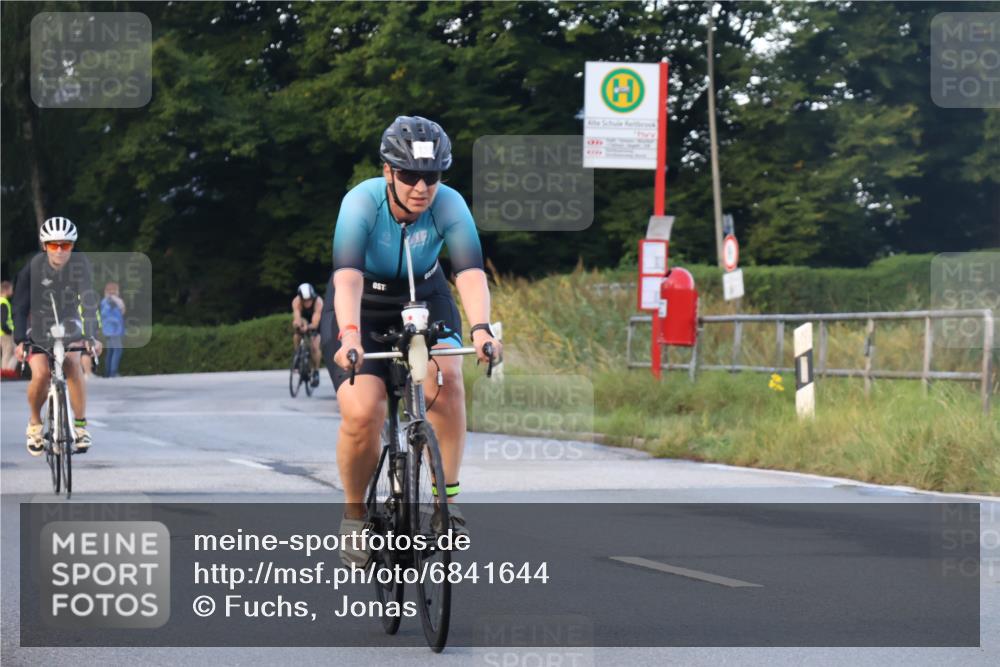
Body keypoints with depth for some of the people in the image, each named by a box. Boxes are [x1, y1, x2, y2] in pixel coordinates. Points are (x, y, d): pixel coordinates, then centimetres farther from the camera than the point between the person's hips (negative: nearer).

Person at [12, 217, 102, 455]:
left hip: (68, 324, 1)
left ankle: (81, 424, -18)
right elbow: (20, 305, -20)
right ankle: (35, 422, 5)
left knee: (72, 364, -28)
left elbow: (89, 301, -25)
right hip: (39, 327, 0)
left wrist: (91, 336, -37)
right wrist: (20, 340, -32)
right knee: (40, 375, -22)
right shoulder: (34, 266, -21)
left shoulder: (80, 263, -19)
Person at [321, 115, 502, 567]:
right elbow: (348, 275, -40)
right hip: (362, 308, -2)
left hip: (424, 301, 2)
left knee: (445, 379, -29)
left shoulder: (449, 205, -22)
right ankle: (354, 515, 3)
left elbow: (470, 271, -35)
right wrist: (349, 335, -56)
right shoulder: (362, 202, -27)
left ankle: (446, 498, -15)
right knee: (362, 414, -22)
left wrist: (481, 328, -53)